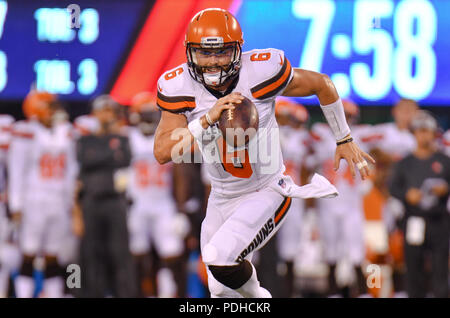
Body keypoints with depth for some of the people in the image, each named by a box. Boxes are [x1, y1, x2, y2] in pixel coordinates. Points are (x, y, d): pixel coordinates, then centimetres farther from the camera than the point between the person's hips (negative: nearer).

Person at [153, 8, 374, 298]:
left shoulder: (260, 72, -21)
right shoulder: (179, 87, -14)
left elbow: (322, 84, -4)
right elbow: (163, 153, -23)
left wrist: (344, 140, 6)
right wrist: (207, 120, -35)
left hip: (267, 194, -4)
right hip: (222, 198, 4)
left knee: (221, 260, -25)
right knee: (222, 292, 14)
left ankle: (255, 294, 6)